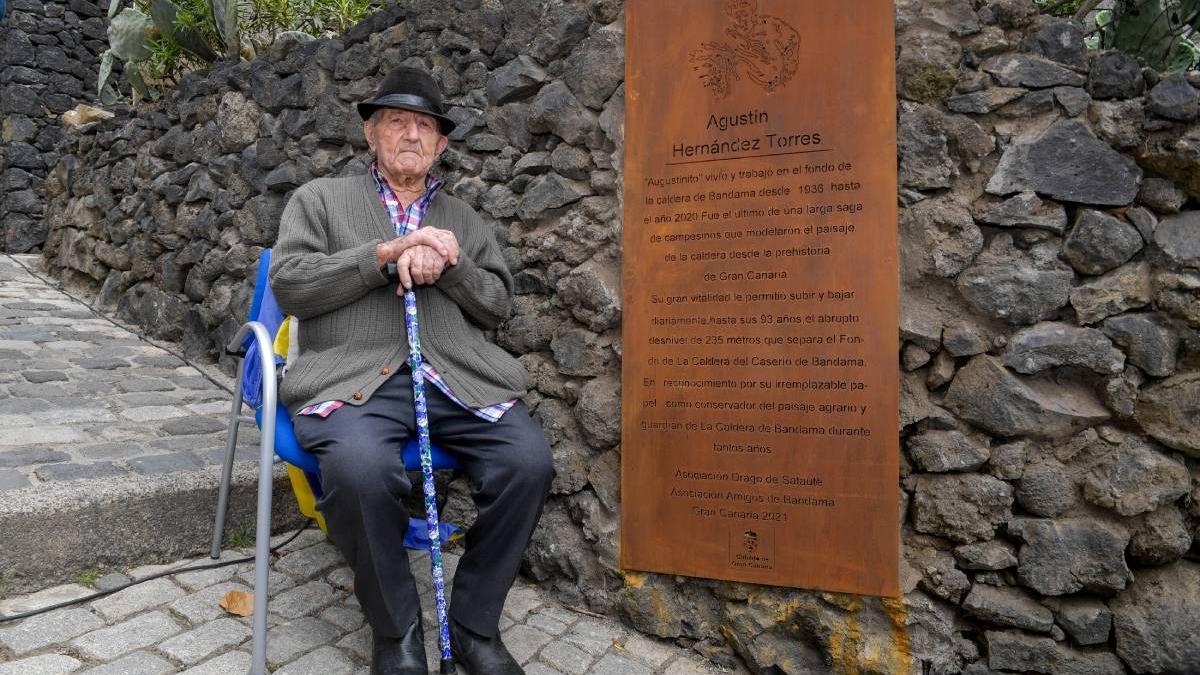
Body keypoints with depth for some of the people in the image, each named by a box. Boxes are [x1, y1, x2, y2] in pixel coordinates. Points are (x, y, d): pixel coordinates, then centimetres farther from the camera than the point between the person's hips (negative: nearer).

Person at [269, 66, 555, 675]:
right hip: (355, 376, -2)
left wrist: (447, 265, -4)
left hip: (458, 377, 3)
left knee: (529, 462, -24)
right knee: (360, 469, -35)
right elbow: (288, 285, 1)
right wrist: (386, 252, -8)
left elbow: (498, 305, 15)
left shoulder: (463, 220, 24)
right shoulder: (320, 199, 17)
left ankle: (473, 626, -1)